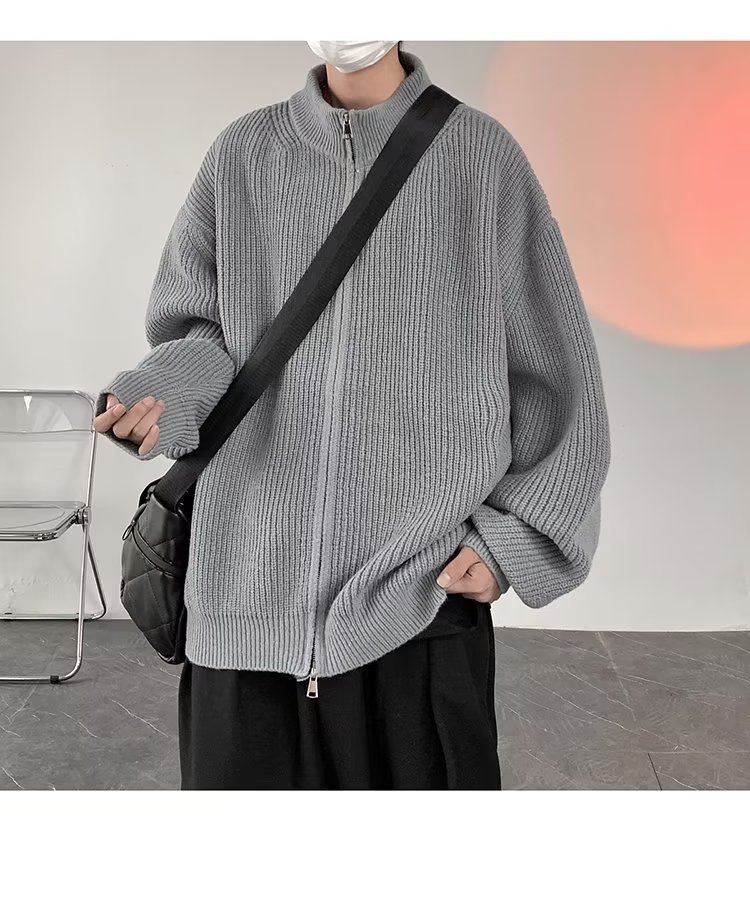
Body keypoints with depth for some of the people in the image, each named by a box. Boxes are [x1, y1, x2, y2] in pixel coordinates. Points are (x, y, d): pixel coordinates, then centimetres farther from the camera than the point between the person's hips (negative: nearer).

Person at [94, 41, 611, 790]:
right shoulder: (241, 155, 7)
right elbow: (198, 328, 12)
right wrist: (164, 392, -11)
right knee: (239, 776, 11)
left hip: (424, 595, -1)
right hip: (251, 590, 2)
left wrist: (516, 537, -2)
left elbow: (557, 376, 4)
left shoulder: (484, 158, 2)